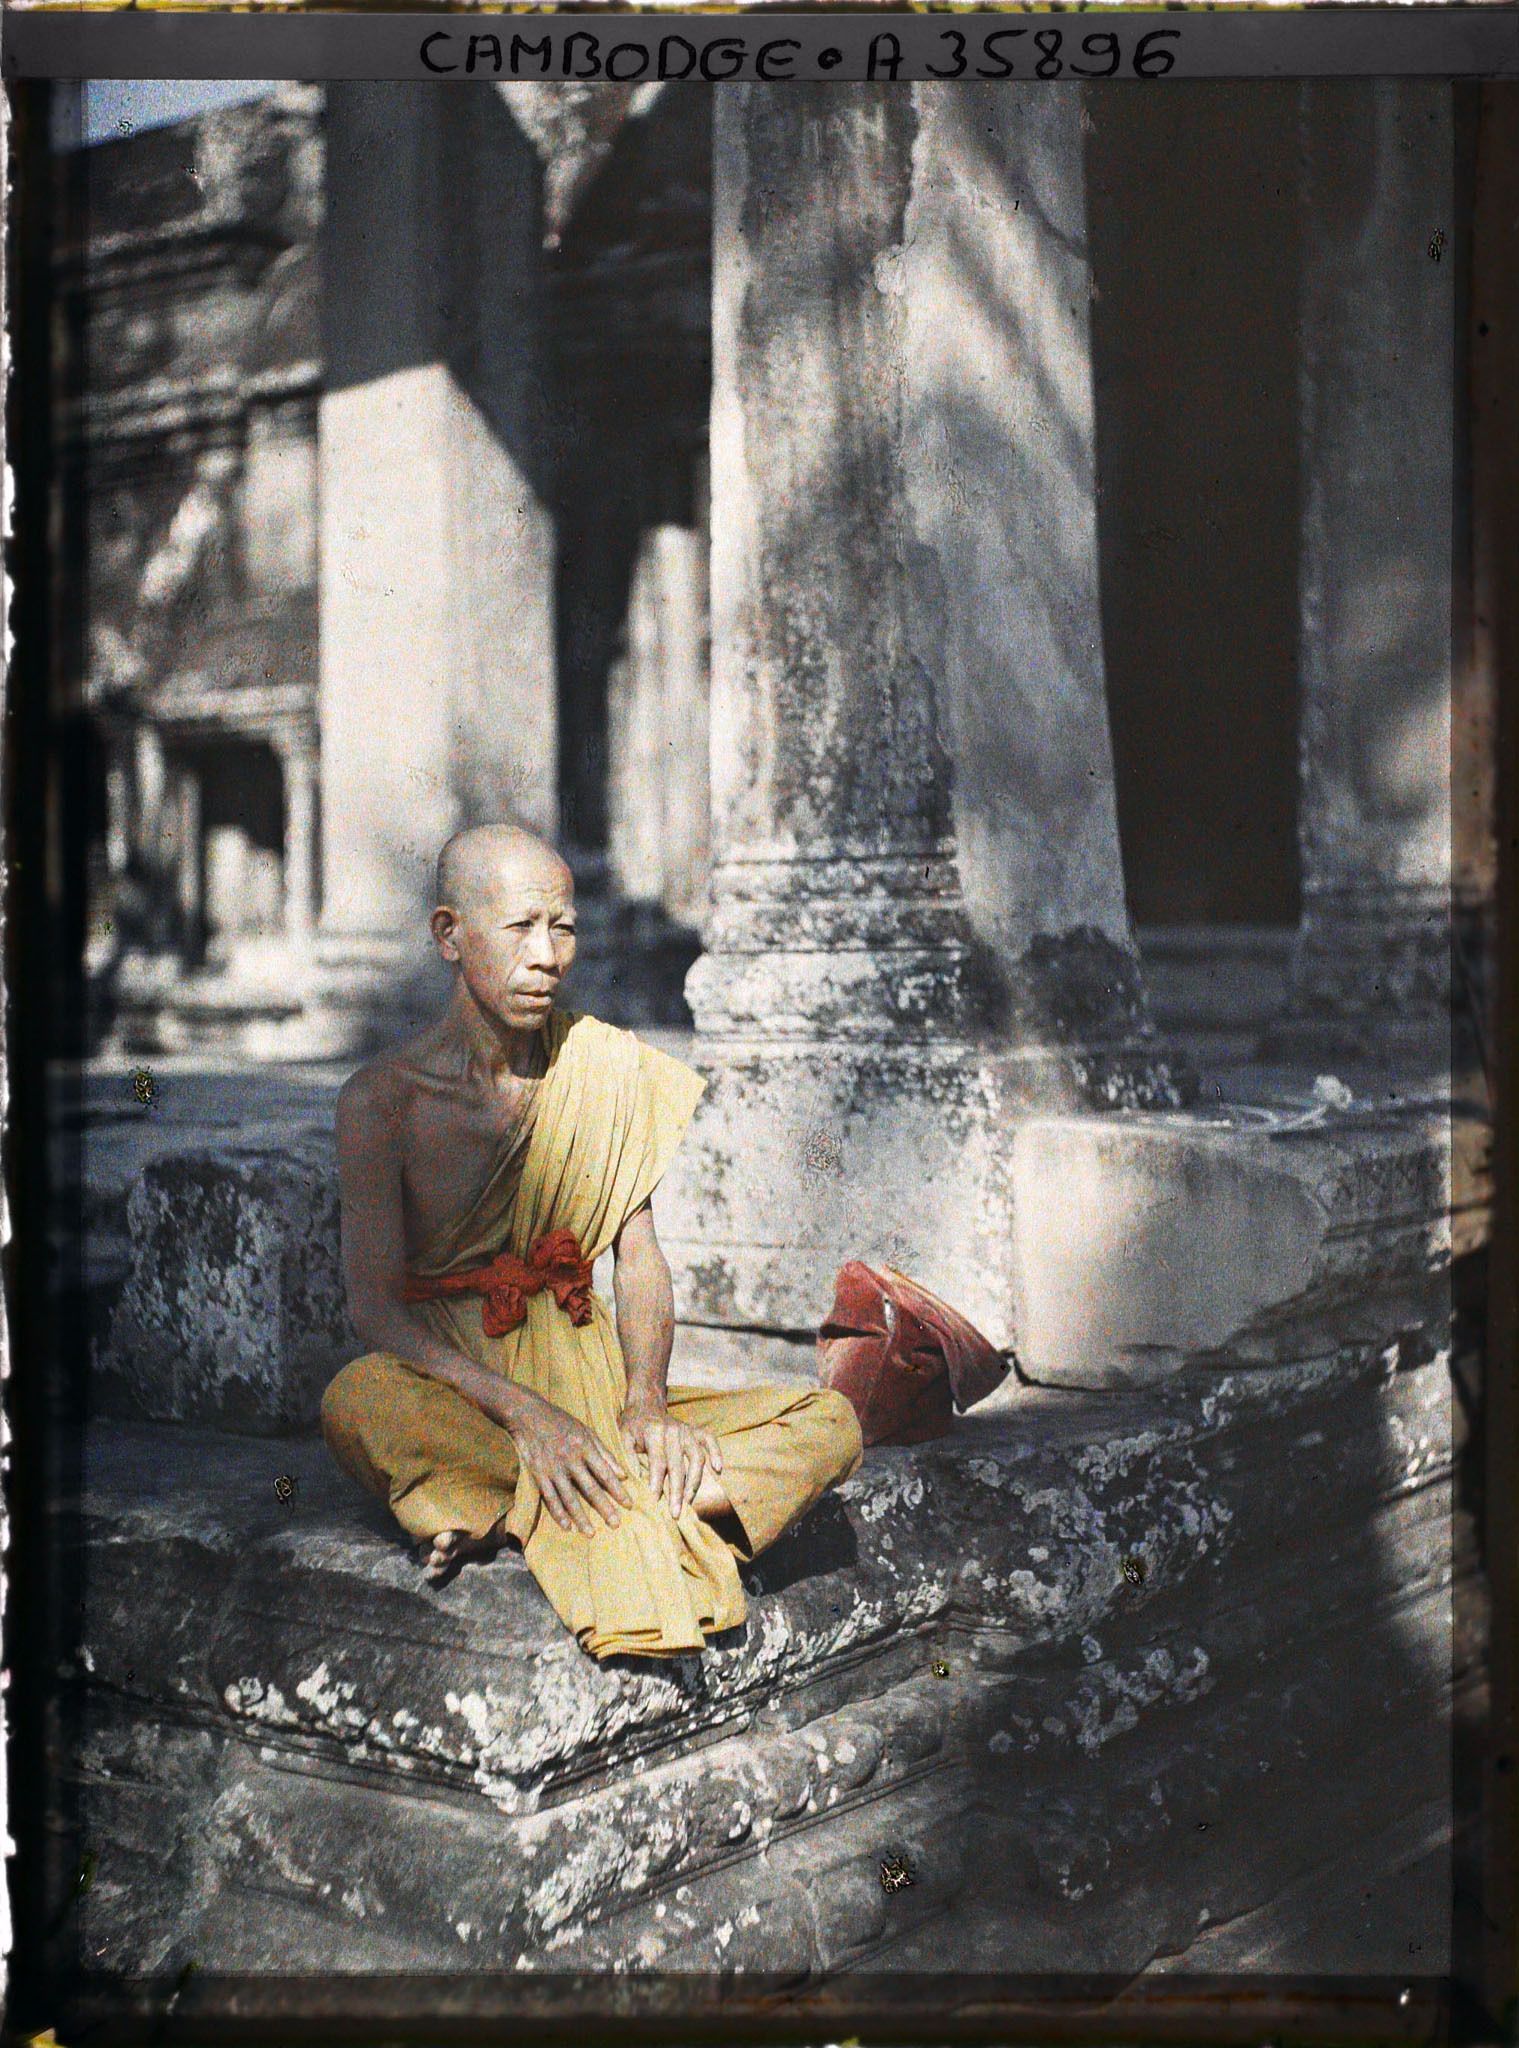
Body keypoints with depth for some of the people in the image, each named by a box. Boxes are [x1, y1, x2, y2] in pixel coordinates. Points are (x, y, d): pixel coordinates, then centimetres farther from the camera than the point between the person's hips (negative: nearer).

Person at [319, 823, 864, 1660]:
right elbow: (376, 1307, -13)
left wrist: (646, 1400, -14)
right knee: (357, 1401, -38)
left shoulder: (607, 1070, 4)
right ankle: (633, 1514, -29)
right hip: (451, 1388, -4)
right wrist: (522, 1411, -26)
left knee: (829, 1424, -17)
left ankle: (502, 1515, -27)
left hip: (585, 1380, 4)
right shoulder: (382, 1099, -6)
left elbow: (639, 1259, 5)